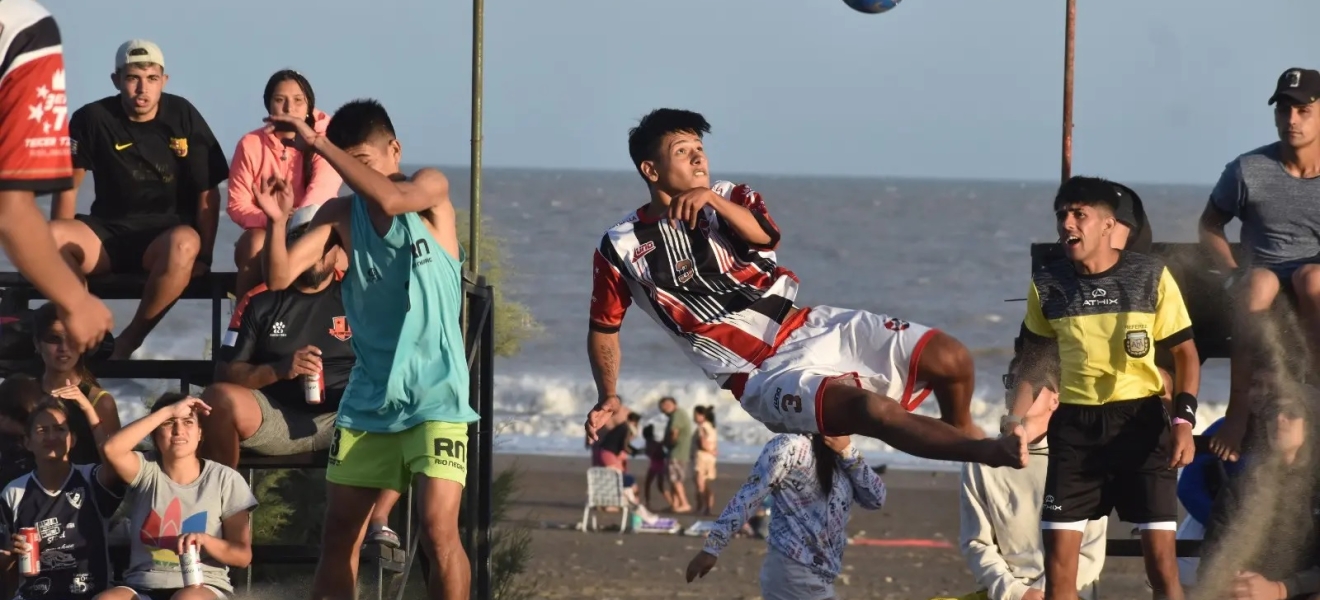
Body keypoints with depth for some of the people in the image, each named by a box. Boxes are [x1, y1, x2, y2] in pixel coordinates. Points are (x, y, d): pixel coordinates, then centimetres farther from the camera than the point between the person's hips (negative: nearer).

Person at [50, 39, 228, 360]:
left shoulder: (183, 117, -4)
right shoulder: (91, 119, -3)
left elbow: (208, 192, -2)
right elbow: (68, 185, 2)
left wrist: (203, 255, -10)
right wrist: (60, 248, -8)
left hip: (168, 231, -1)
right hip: (110, 231, 1)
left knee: (184, 244, -39)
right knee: (45, 238, -30)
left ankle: (132, 337, -21)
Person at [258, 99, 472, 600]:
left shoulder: (431, 190, -4)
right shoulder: (340, 214, 6)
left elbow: (389, 199, -27)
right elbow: (280, 277, -2)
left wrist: (317, 143, -26)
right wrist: (277, 221, -20)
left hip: (435, 396, -5)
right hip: (368, 398, 5)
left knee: (439, 528, -17)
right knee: (339, 531, 6)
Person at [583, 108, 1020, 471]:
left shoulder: (728, 199, 10)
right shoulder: (622, 248, 1)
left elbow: (765, 237, -12)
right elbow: (603, 327, 13)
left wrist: (713, 200, -29)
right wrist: (608, 398, 0)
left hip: (812, 328, 5)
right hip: (764, 375, -5)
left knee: (952, 358, -11)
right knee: (872, 408, -34)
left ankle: (960, 430, 21)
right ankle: (987, 453, -25)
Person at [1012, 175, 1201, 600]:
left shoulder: (1151, 277, -3)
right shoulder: (1048, 285, 3)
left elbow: (1184, 353, 2)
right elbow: (1034, 360, 16)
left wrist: (1184, 420, -11)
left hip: (1141, 419, -2)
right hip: (1075, 425, 2)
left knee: (1161, 555, -7)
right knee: (1058, 556, -2)